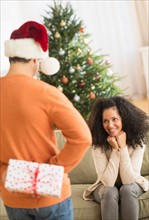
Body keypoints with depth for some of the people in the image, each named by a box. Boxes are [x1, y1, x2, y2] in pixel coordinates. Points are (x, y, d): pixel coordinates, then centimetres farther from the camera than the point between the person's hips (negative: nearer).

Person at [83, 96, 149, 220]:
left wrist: (123, 147, -31)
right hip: (106, 188, -1)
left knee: (127, 189, -31)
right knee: (111, 192, -32)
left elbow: (128, 180, -27)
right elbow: (108, 182, -28)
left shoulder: (137, 141, -20)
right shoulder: (98, 143, -21)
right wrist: (115, 149, -31)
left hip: (131, 186, 1)